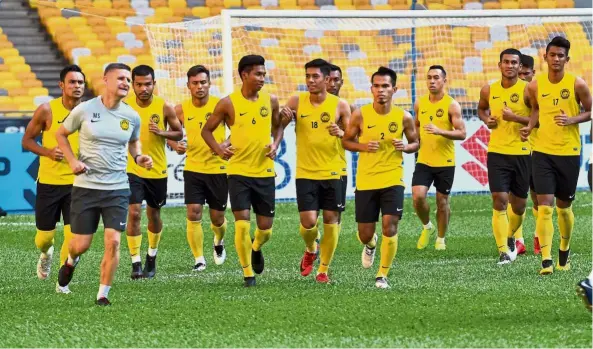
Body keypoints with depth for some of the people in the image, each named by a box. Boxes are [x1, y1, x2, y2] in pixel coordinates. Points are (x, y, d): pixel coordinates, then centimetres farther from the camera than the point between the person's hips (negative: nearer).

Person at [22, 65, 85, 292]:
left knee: (73, 234, -11)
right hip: (49, 181, -1)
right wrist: (48, 152, -18)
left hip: (77, 182, 1)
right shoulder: (47, 110, -8)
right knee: (44, 237, 6)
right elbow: (27, 140, -1)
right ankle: (46, 255, 44)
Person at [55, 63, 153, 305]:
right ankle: (70, 262, 41)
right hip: (86, 186, -2)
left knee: (113, 241, -11)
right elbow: (61, 134, 7)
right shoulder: (85, 110, -7)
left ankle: (103, 294, 2)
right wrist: (72, 161, -6)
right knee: (81, 245, 2)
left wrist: (138, 157, 2)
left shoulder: (132, 117, 1)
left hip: (117, 188, 2)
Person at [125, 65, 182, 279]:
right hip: (132, 170, -1)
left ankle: (152, 256, 36)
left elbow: (179, 134, 2)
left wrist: (162, 133, -16)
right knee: (134, 213, -14)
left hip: (157, 171, 1)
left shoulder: (164, 107, -6)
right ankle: (136, 263, -10)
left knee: (154, 214, 14)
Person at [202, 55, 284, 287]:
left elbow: (278, 125, 20)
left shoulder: (270, 101, 3)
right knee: (242, 224, -10)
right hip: (239, 171, -3)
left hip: (265, 172, 3)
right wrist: (218, 149, -13)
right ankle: (248, 273, 4)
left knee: (265, 227, 7)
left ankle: (256, 249, 42)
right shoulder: (228, 103, -7)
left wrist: (275, 144, 0)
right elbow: (207, 130, 3)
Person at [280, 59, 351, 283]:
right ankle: (310, 250, 26)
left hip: (333, 172, 0)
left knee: (331, 220, 1)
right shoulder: (297, 102, 0)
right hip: (305, 172, 0)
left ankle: (323, 269, 15)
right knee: (308, 222, -8)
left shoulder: (340, 105, -3)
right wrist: (283, 118, -18)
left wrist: (341, 134, -21)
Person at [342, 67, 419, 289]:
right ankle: (370, 245, 46)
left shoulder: (403, 117, -3)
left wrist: (405, 147, -13)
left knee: (390, 226, -14)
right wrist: (363, 147, -15)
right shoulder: (360, 115, -5)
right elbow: (346, 141, 5)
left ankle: (382, 275, 1)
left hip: (392, 180, -1)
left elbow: (415, 143, 10)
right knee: (365, 234, 6)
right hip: (365, 181, 1)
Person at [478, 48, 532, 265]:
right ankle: (503, 251, -10)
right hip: (497, 152, 1)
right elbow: (481, 108, 25)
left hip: (522, 153, -1)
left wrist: (515, 118, -21)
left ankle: (510, 237, 39)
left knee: (519, 205, 11)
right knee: (499, 201, -11)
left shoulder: (527, 90, -6)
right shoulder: (489, 91, 4)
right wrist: (486, 119, 3)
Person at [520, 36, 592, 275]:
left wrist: (572, 120, -16)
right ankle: (546, 260, -15)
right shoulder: (535, 86, 0)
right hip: (542, 152, 1)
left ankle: (564, 251, 34)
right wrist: (530, 126, -1)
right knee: (544, 206, -11)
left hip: (569, 152, -1)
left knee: (564, 207, 11)